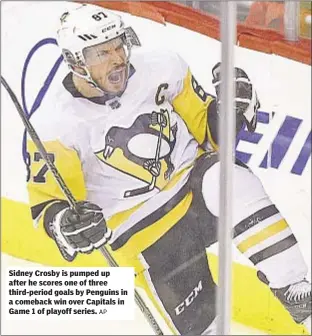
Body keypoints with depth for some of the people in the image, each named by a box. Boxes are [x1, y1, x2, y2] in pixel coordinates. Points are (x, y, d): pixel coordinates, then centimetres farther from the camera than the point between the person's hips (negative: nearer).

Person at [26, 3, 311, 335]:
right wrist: (66, 224, -30)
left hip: (193, 181, 2)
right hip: (143, 226, -1)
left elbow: (207, 128, 8)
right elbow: (46, 203, -7)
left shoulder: (160, 69, -3)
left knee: (227, 178, -32)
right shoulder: (56, 126, -10)